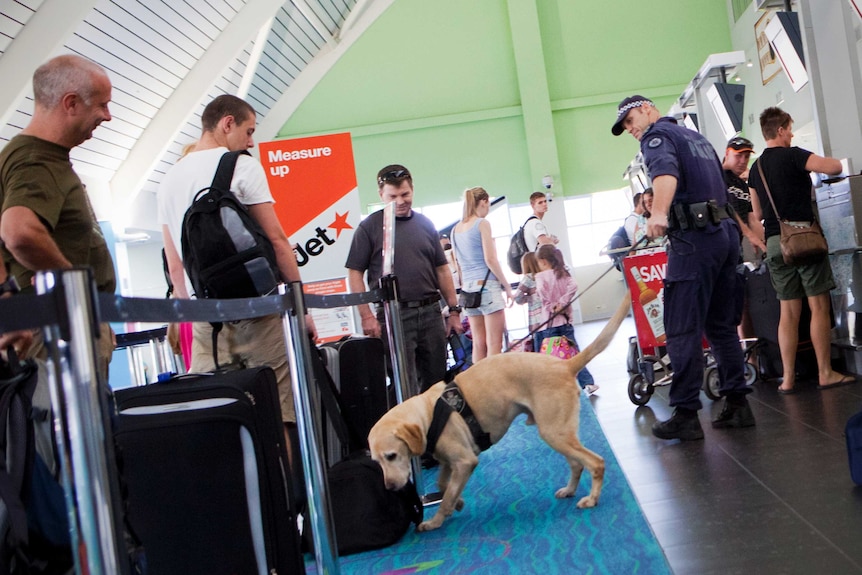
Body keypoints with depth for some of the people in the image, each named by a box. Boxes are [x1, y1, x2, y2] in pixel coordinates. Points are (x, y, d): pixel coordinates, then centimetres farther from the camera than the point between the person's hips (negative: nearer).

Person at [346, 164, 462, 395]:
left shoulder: (425, 224, 12)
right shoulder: (369, 227, -1)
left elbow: (442, 269, 15)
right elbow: (355, 273, -3)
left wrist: (454, 309, 10)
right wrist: (366, 316, -11)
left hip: (431, 311, 4)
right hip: (394, 314, -4)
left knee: (436, 381, 9)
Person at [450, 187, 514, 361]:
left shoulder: (455, 229, 13)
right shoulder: (482, 224, -6)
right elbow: (490, 259, -12)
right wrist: (507, 286, -6)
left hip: (468, 288, 7)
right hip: (487, 285, -7)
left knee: (479, 343, 9)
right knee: (494, 343, -5)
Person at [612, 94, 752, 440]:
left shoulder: (657, 135, -1)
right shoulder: (696, 136, 26)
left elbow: (666, 173, -24)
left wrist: (658, 212, -40)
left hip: (694, 239, -9)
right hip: (726, 232, 9)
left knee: (683, 330, -7)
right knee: (722, 325, 13)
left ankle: (686, 415, -7)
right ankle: (737, 404, 15)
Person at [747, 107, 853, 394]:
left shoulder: (756, 168, 15)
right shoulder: (792, 155, -7)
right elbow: (835, 168, -16)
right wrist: (832, 161, 7)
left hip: (775, 241, 7)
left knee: (788, 311, 8)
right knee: (819, 305, 0)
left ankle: (788, 379, 7)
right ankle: (825, 373, 4)